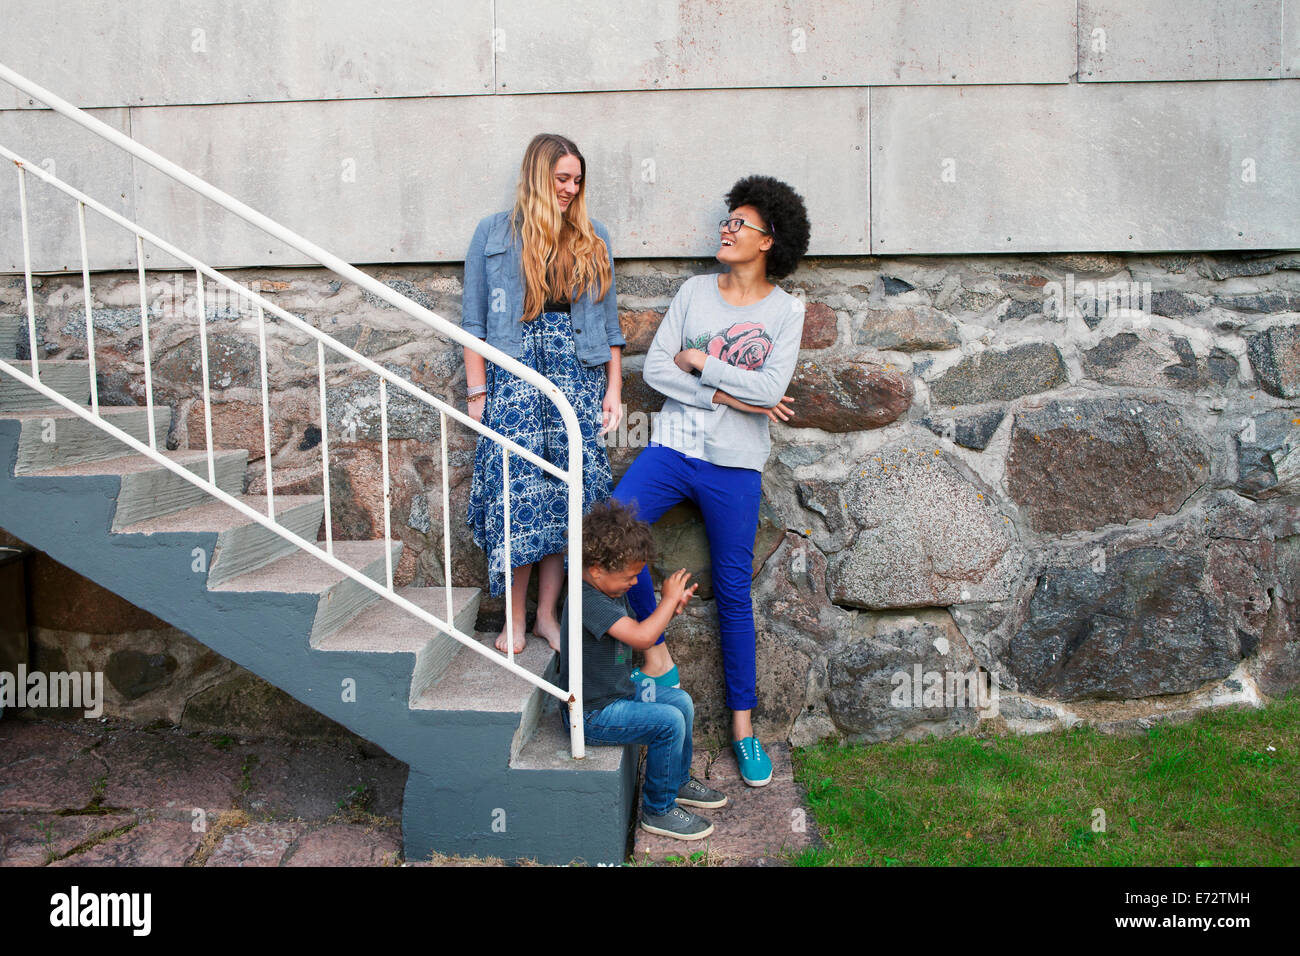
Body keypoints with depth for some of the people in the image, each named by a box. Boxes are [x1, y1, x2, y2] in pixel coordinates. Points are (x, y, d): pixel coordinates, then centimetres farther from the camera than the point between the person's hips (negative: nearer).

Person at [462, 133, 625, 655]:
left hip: (579, 376, 2)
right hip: (515, 373, -2)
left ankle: (547, 613, 9)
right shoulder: (494, 235, 8)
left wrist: (613, 390, 6)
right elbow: (474, 322, 5)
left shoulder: (593, 239, 15)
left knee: (567, 488, -1)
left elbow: (609, 322, 14)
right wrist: (478, 393, -2)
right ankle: (515, 617, 4)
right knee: (518, 488, -7)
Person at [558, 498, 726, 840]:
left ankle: (679, 781, 32)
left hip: (620, 692, 10)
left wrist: (671, 608, -1)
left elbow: (636, 631, 15)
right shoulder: (588, 601, -29)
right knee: (669, 722, -20)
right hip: (593, 713, -10)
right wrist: (669, 599, -23)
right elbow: (641, 637, -37)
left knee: (681, 701, 13)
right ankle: (658, 810, -1)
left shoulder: (612, 590, 4)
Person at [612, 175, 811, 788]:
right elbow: (654, 367, -2)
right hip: (672, 446, 2)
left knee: (734, 593, 4)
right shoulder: (695, 291, 7)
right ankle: (657, 657, 1)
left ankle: (743, 724, 17)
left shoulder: (786, 311, 0)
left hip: (734, 466, -2)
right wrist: (728, 393, -11)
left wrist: (698, 360, -9)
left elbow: (770, 388, -14)